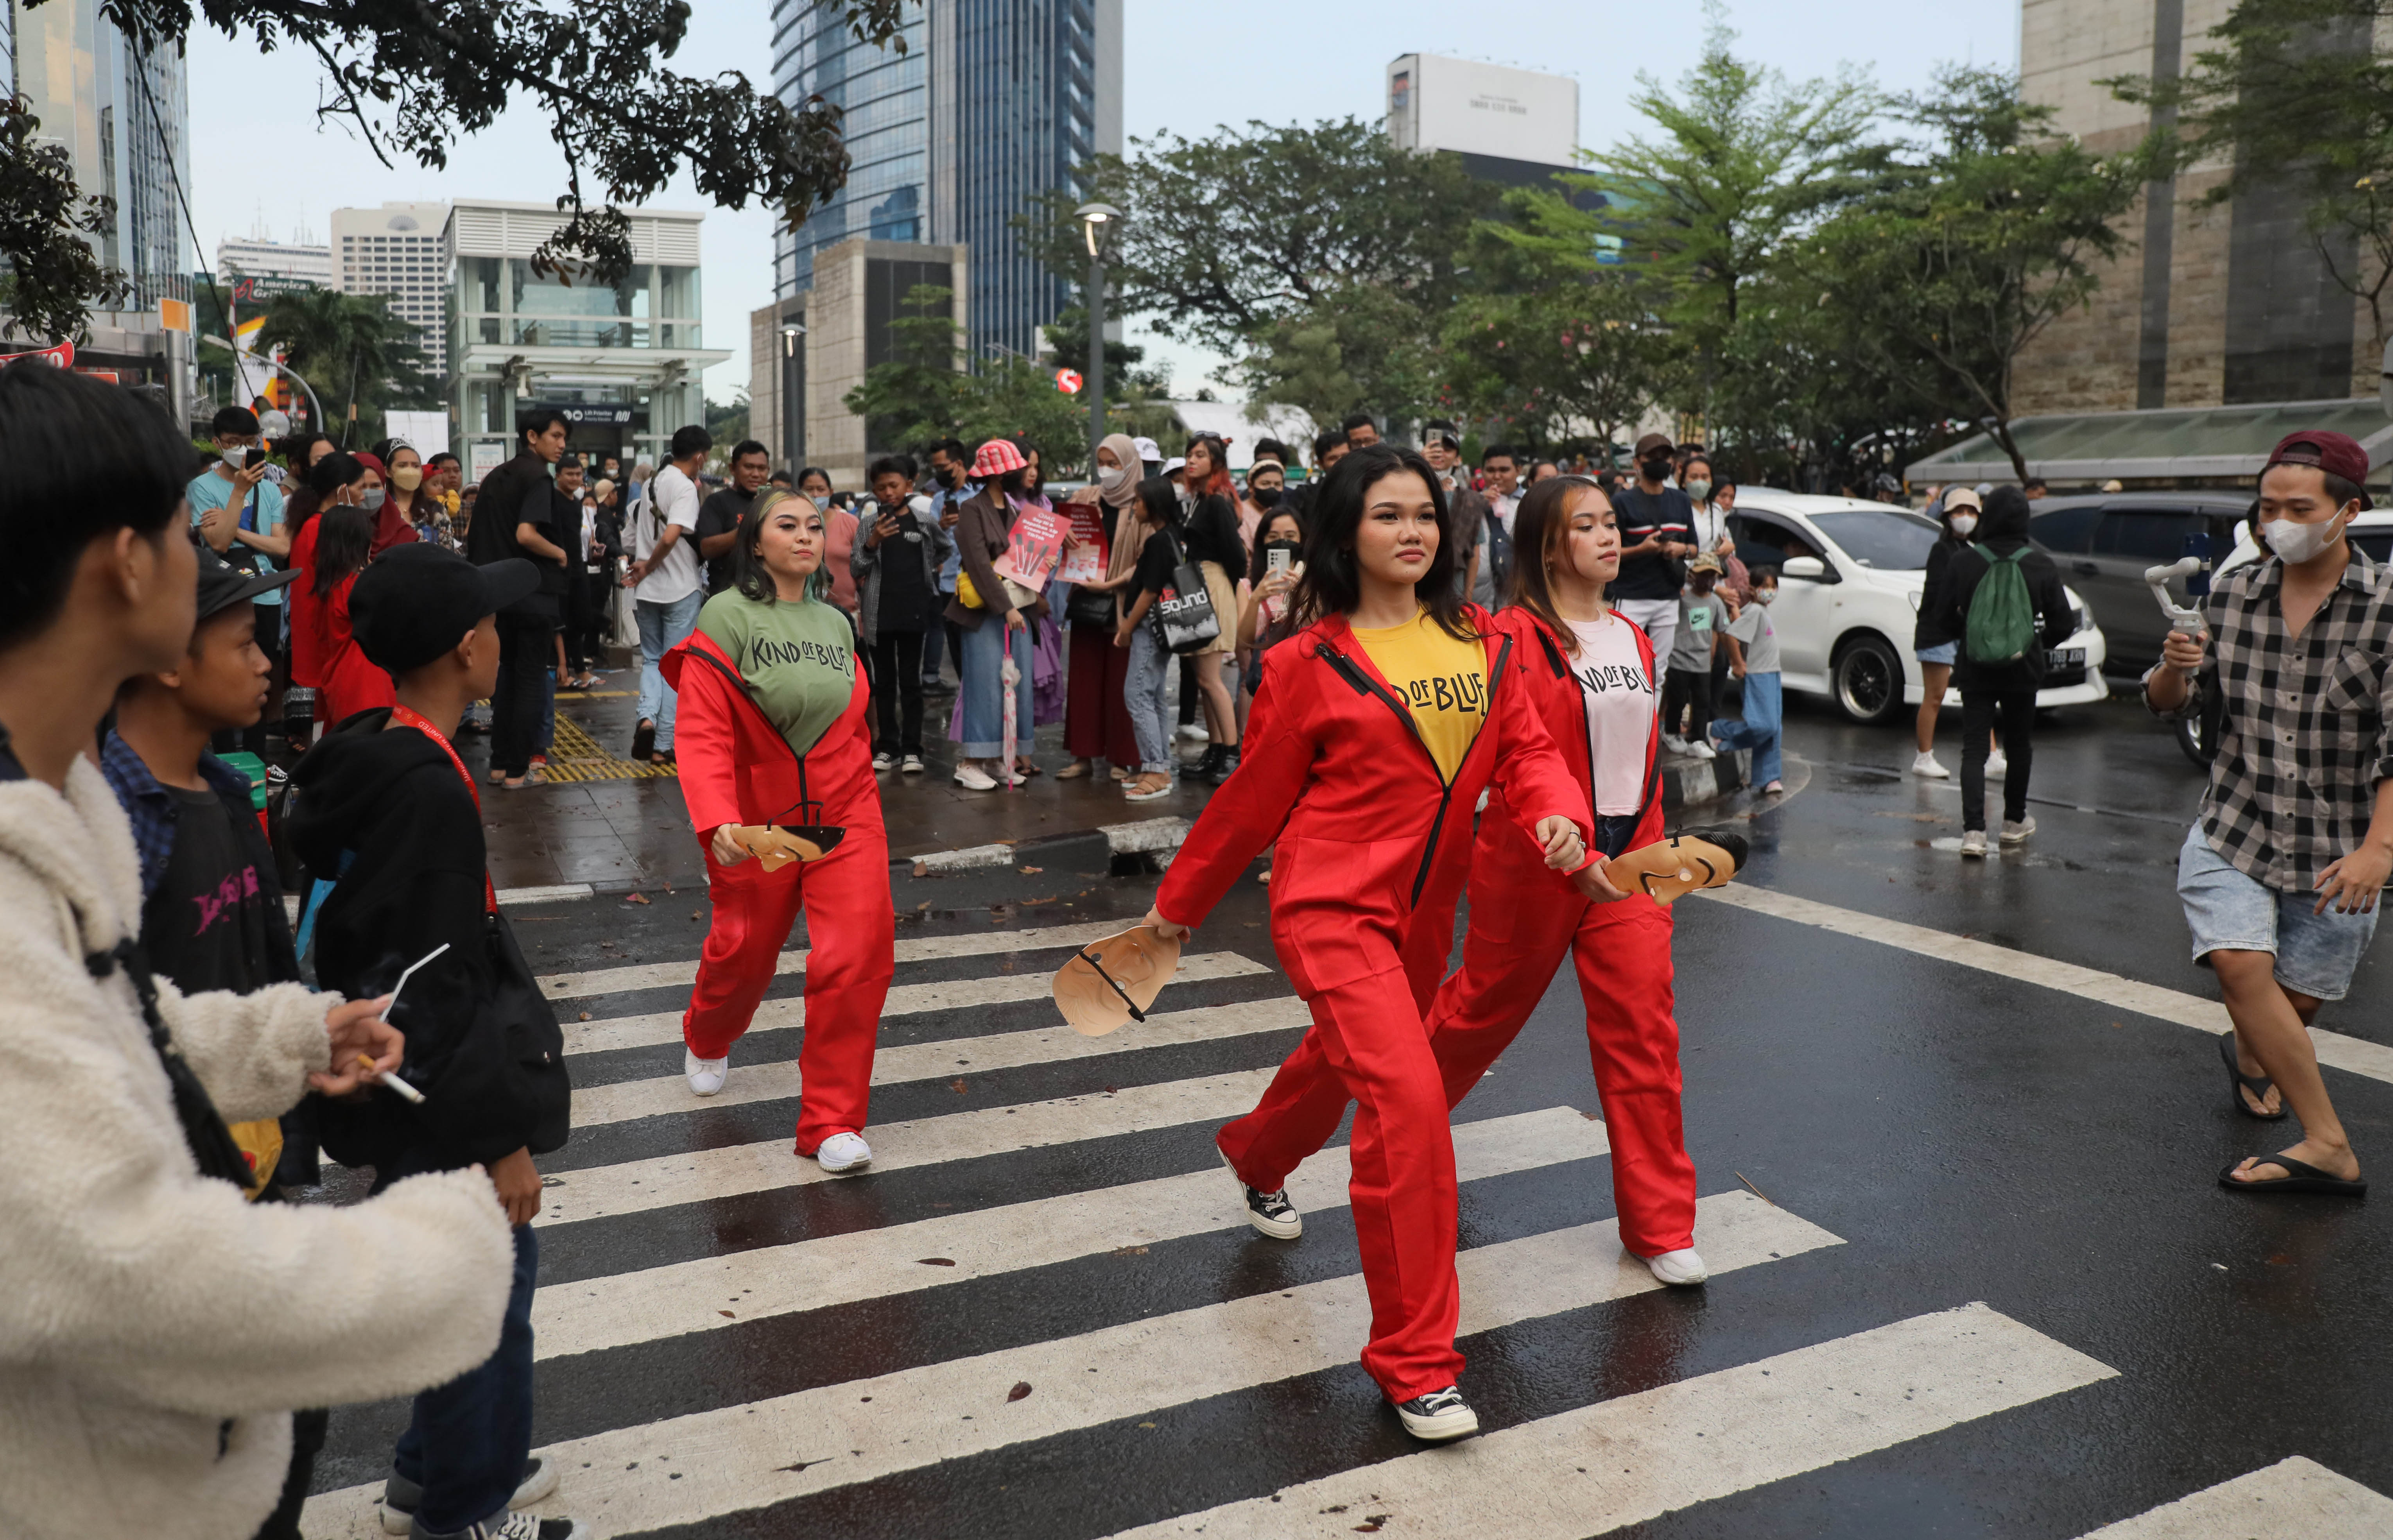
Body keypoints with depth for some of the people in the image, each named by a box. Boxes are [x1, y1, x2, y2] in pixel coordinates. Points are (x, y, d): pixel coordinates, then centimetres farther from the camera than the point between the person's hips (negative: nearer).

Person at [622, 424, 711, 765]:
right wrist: (648, 567, -13)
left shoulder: (652, 482, 10)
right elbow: (671, 537, -27)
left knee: (652, 659, 18)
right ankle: (663, 746, 3)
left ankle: (647, 716, -7)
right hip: (681, 590, -6)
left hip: (647, 591, 6)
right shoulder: (686, 487, -14)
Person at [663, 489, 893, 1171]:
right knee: (743, 952, 14)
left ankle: (832, 1121, 1)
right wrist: (717, 821, -27)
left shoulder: (837, 624, 7)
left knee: (858, 955, -11)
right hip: (757, 826, -3)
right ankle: (707, 1040, 52)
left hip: (844, 820, 3)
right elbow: (703, 733, -15)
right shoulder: (726, 618, -9)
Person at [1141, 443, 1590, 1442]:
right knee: (1408, 1099, -19)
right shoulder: (1309, 663, -9)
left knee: (1347, 1057, 27)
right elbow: (1256, 797, 0)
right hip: (1331, 904, -6)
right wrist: (1179, 904, 8)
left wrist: (1559, 813, -19)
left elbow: (1525, 747, 4)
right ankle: (1414, 1362, -6)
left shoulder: (1483, 644, 3)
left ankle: (1256, 1158, 63)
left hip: (1425, 908, 6)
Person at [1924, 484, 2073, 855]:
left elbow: (1944, 616, 1)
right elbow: (2063, 623, -1)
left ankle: (1973, 831, -11)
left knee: (1974, 749, 1)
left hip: (1975, 670, -1)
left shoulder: (1962, 563, -7)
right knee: (2019, 746, 18)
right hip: (2023, 670, 1)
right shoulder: (2041, 566, -6)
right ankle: (2014, 822, 31)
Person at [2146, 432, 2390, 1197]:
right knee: (2241, 963, -17)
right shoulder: (2231, 595, 3)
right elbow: (2172, 706, 11)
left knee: (2294, 1003, 6)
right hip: (2232, 830, 2)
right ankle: (2328, 1148, -6)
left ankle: (2251, 1054, 42)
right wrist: (2174, 669, -13)